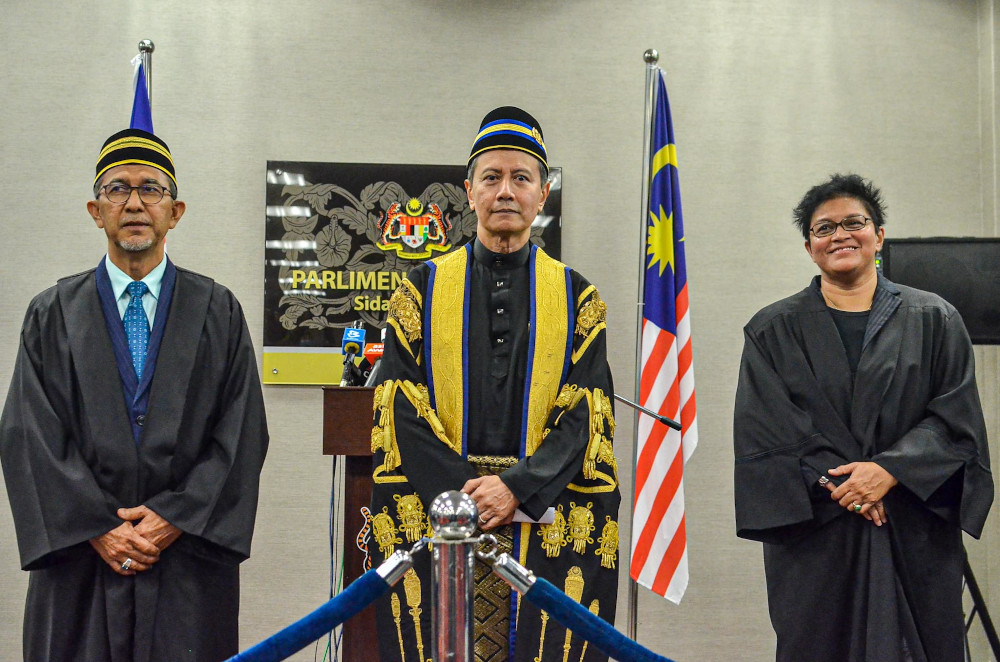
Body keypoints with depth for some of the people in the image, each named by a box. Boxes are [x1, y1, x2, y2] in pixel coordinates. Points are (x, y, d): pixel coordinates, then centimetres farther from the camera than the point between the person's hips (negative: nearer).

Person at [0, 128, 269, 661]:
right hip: (80, 560, 1)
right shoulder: (52, 315, 7)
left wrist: (177, 516, -10)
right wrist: (96, 527, -10)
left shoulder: (218, 312, 6)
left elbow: (242, 432, -1)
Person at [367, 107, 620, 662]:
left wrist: (517, 488, -14)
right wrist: (464, 488, -12)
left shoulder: (575, 297, 8)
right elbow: (400, 408, 1)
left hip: (549, 523, 0)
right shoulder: (424, 290, 8)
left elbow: (587, 414, 0)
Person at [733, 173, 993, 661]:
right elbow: (764, 431, -1)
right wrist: (835, 484, -13)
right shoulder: (773, 332, 7)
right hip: (813, 539, 0)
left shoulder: (934, 321, 7)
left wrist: (890, 470, -14)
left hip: (916, 539, 1)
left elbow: (956, 419, 0)